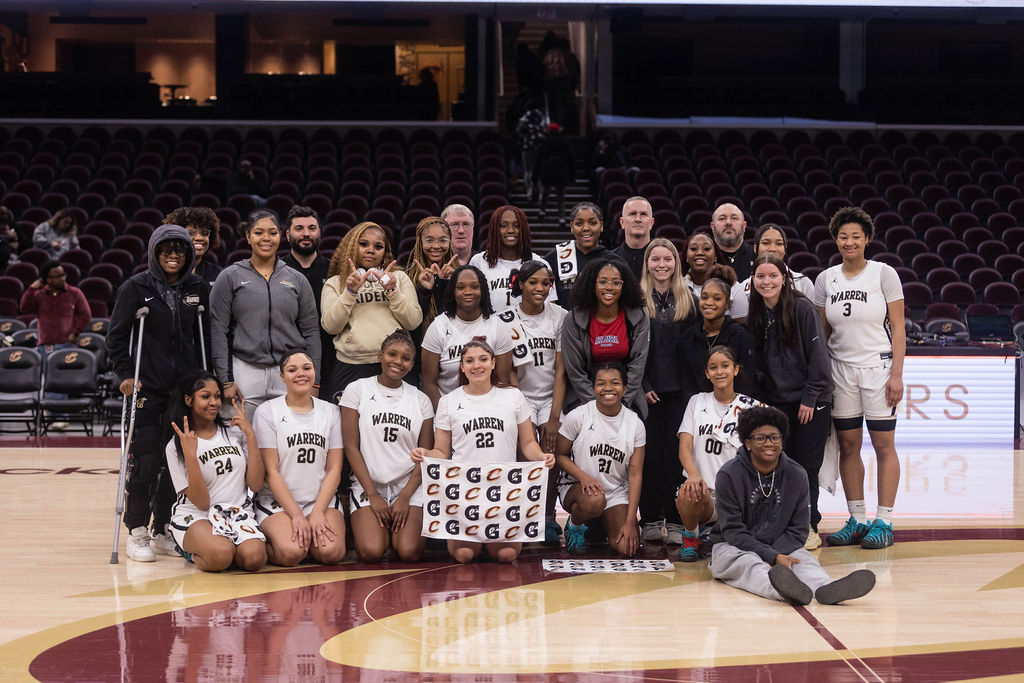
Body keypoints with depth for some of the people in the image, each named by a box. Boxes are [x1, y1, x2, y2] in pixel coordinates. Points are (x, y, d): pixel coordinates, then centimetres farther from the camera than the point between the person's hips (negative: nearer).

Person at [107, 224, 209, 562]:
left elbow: (204, 336, 15)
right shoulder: (137, 287, -1)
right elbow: (116, 335, 0)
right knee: (145, 459, -6)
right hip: (148, 388, -3)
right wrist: (125, 374, -8)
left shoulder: (198, 289, 9)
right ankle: (137, 532, 5)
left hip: (185, 388, 4)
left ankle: (164, 532, 15)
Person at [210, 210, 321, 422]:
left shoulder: (297, 280, 12)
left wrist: (314, 380, 5)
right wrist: (226, 380, -6)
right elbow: (217, 331, 2)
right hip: (245, 371, -2)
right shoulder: (230, 277, 6)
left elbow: (311, 332, 12)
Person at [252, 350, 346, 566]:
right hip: (277, 501, -2)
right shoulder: (267, 412, 0)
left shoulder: (330, 412, 9)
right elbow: (271, 471, -6)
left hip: (322, 499, 2)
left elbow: (334, 469, 5)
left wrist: (318, 512, -10)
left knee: (330, 552, -26)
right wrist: (296, 515, -14)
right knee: (291, 553, -29)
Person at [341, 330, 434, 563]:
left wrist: (405, 498, -8)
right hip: (367, 484, -1)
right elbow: (351, 447, -2)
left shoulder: (420, 400, 9)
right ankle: (375, 528, 10)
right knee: (371, 552, -24)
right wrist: (373, 495, -9)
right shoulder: (358, 390, 2)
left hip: (409, 485, 1)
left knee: (409, 552, -22)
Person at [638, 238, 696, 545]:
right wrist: (642, 385, -8)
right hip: (648, 390, -1)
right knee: (650, 453, 1)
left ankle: (676, 522, 4)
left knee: (677, 453, -1)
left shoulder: (687, 300, 10)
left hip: (679, 390, 1)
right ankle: (650, 520, 9)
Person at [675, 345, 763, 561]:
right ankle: (690, 536, -3)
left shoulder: (751, 407, 8)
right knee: (689, 493, -37)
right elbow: (684, 446, 0)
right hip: (703, 488, 0)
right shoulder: (698, 402, 12)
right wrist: (694, 475, -22)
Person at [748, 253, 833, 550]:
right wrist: (762, 400, 7)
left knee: (806, 466, -1)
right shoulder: (756, 316, 6)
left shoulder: (802, 308, -10)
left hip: (811, 402, -4)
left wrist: (810, 397, -11)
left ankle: (809, 527, 10)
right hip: (776, 403, 4)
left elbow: (818, 355, -10)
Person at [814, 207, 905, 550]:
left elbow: (898, 328, -3)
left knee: (884, 445, -2)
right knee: (848, 446, 5)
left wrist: (896, 374, -10)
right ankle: (857, 520, 12)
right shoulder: (825, 279, 7)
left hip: (878, 367, -3)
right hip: (840, 369, 4)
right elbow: (822, 332, 12)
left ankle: (883, 522, 3)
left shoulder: (884, 274, -2)